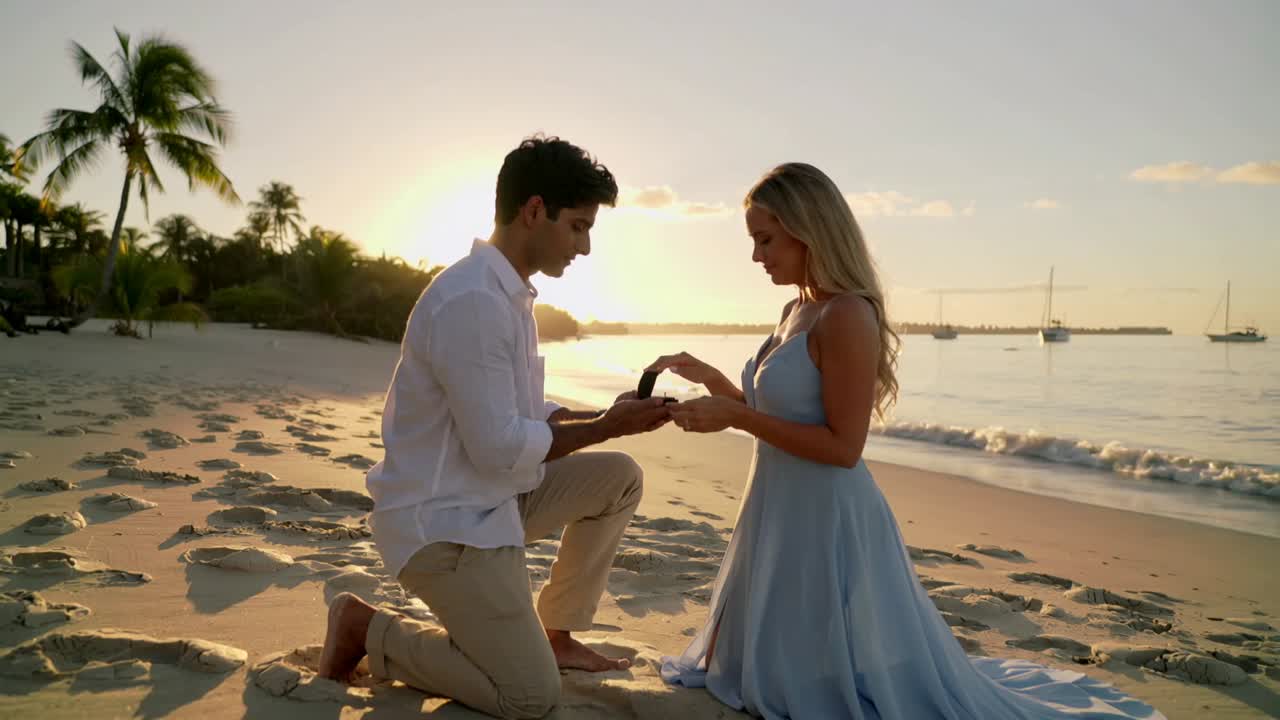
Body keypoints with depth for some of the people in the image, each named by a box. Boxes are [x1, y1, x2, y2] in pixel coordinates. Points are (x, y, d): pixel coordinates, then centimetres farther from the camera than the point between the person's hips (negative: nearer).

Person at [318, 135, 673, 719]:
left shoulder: (510, 293, 8)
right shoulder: (473, 301, -24)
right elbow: (498, 447, -24)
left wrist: (608, 417, 0)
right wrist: (606, 427, -13)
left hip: (490, 498, 10)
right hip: (442, 521, -10)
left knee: (619, 478, 9)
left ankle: (556, 635, 19)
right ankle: (368, 629, 7)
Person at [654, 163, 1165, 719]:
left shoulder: (847, 317, -20)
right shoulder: (797, 311, 9)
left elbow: (842, 447, -22)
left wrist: (735, 416, -22)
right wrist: (712, 381, 8)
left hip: (828, 522, -9)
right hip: (784, 518, 10)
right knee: (780, 671, 24)